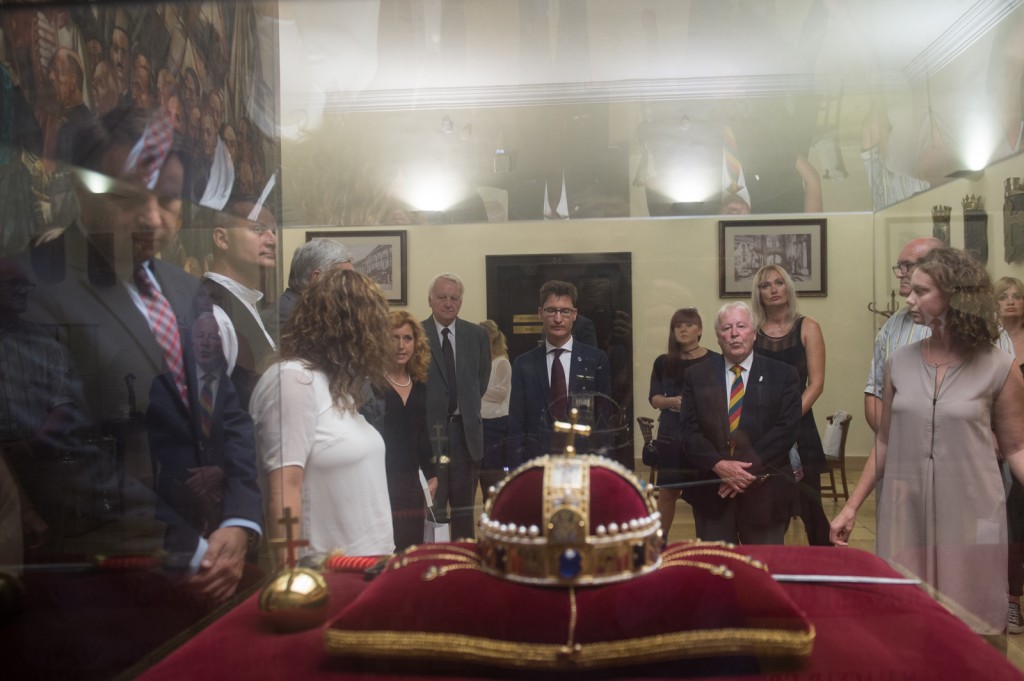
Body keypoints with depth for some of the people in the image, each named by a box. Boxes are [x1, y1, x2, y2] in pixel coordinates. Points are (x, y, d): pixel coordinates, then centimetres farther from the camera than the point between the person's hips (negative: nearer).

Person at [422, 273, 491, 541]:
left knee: (464, 507, 13)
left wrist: (469, 405, 9)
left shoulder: (477, 335, 6)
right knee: (432, 506, 0)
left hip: (465, 429, 3)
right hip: (429, 428, -3)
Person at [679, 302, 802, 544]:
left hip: (765, 492, -1)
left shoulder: (783, 375, 3)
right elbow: (689, 429, 0)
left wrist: (749, 469, -15)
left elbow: (787, 429, -6)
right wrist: (719, 465, -16)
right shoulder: (696, 376, 6)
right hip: (711, 492, 1)